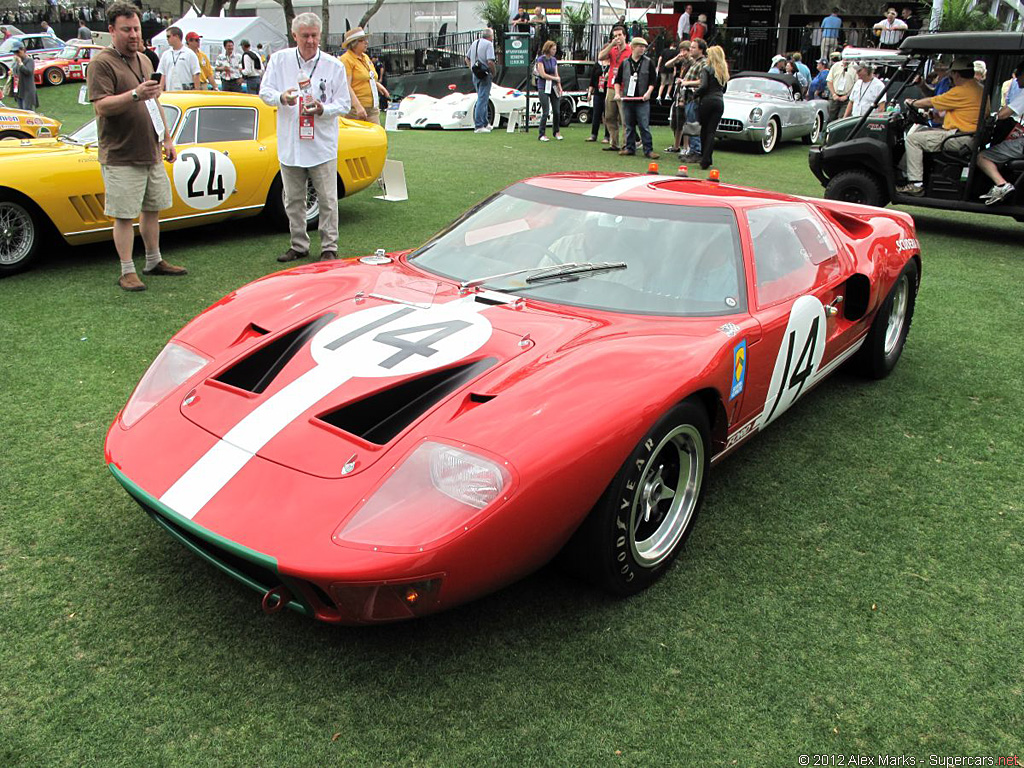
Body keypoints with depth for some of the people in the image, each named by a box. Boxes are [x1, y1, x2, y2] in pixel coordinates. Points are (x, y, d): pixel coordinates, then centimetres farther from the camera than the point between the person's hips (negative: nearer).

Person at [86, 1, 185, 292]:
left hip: (151, 153, 7)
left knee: (152, 209, 14)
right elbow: (101, 106, -18)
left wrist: (167, 139, 20)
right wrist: (135, 95, -31)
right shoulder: (101, 63, -9)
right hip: (121, 157, -7)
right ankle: (127, 272, 3)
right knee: (124, 216, -3)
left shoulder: (144, 60, 16)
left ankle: (154, 261, 27)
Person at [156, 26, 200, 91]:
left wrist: (196, 91, -12)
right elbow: (162, 74, 11)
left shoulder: (190, 54, 1)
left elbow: (195, 74, -4)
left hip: (186, 93, -4)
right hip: (169, 93, 4)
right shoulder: (165, 54, 14)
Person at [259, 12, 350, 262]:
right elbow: (264, 91, 4)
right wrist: (281, 98, -18)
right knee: (293, 200, 11)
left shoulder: (334, 66, -1)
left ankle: (329, 247, 9)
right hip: (289, 144, 3)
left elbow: (344, 104, 1)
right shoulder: (279, 60, 4)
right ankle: (299, 245, 24)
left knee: (327, 199, -1)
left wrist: (322, 110, -18)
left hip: (322, 145, -2)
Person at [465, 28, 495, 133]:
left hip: (475, 75, 8)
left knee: (483, 99, 19)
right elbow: (490, 61, -21)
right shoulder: (488, 44, -10)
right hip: (485, 75, -8)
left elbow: (467, 59, 19)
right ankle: (478, 126, -10)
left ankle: (484, 123, 26)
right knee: (482, 100, -7)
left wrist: (472, 69, 17)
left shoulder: (474, 43, 14)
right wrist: (494, 72, -7)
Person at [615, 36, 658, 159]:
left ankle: (648, 150, -4)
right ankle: (630, 148, 20)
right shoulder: (624, 63, 7)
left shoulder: (648, 63, 4)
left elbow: (652, 81, 3)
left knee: (644, 126, -6)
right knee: (629, 126, 9)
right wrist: (617, 93, 1)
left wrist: (648, 92, -11)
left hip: (642, 100, -2)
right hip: (627, 99, 2)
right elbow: (618, 80, 13)